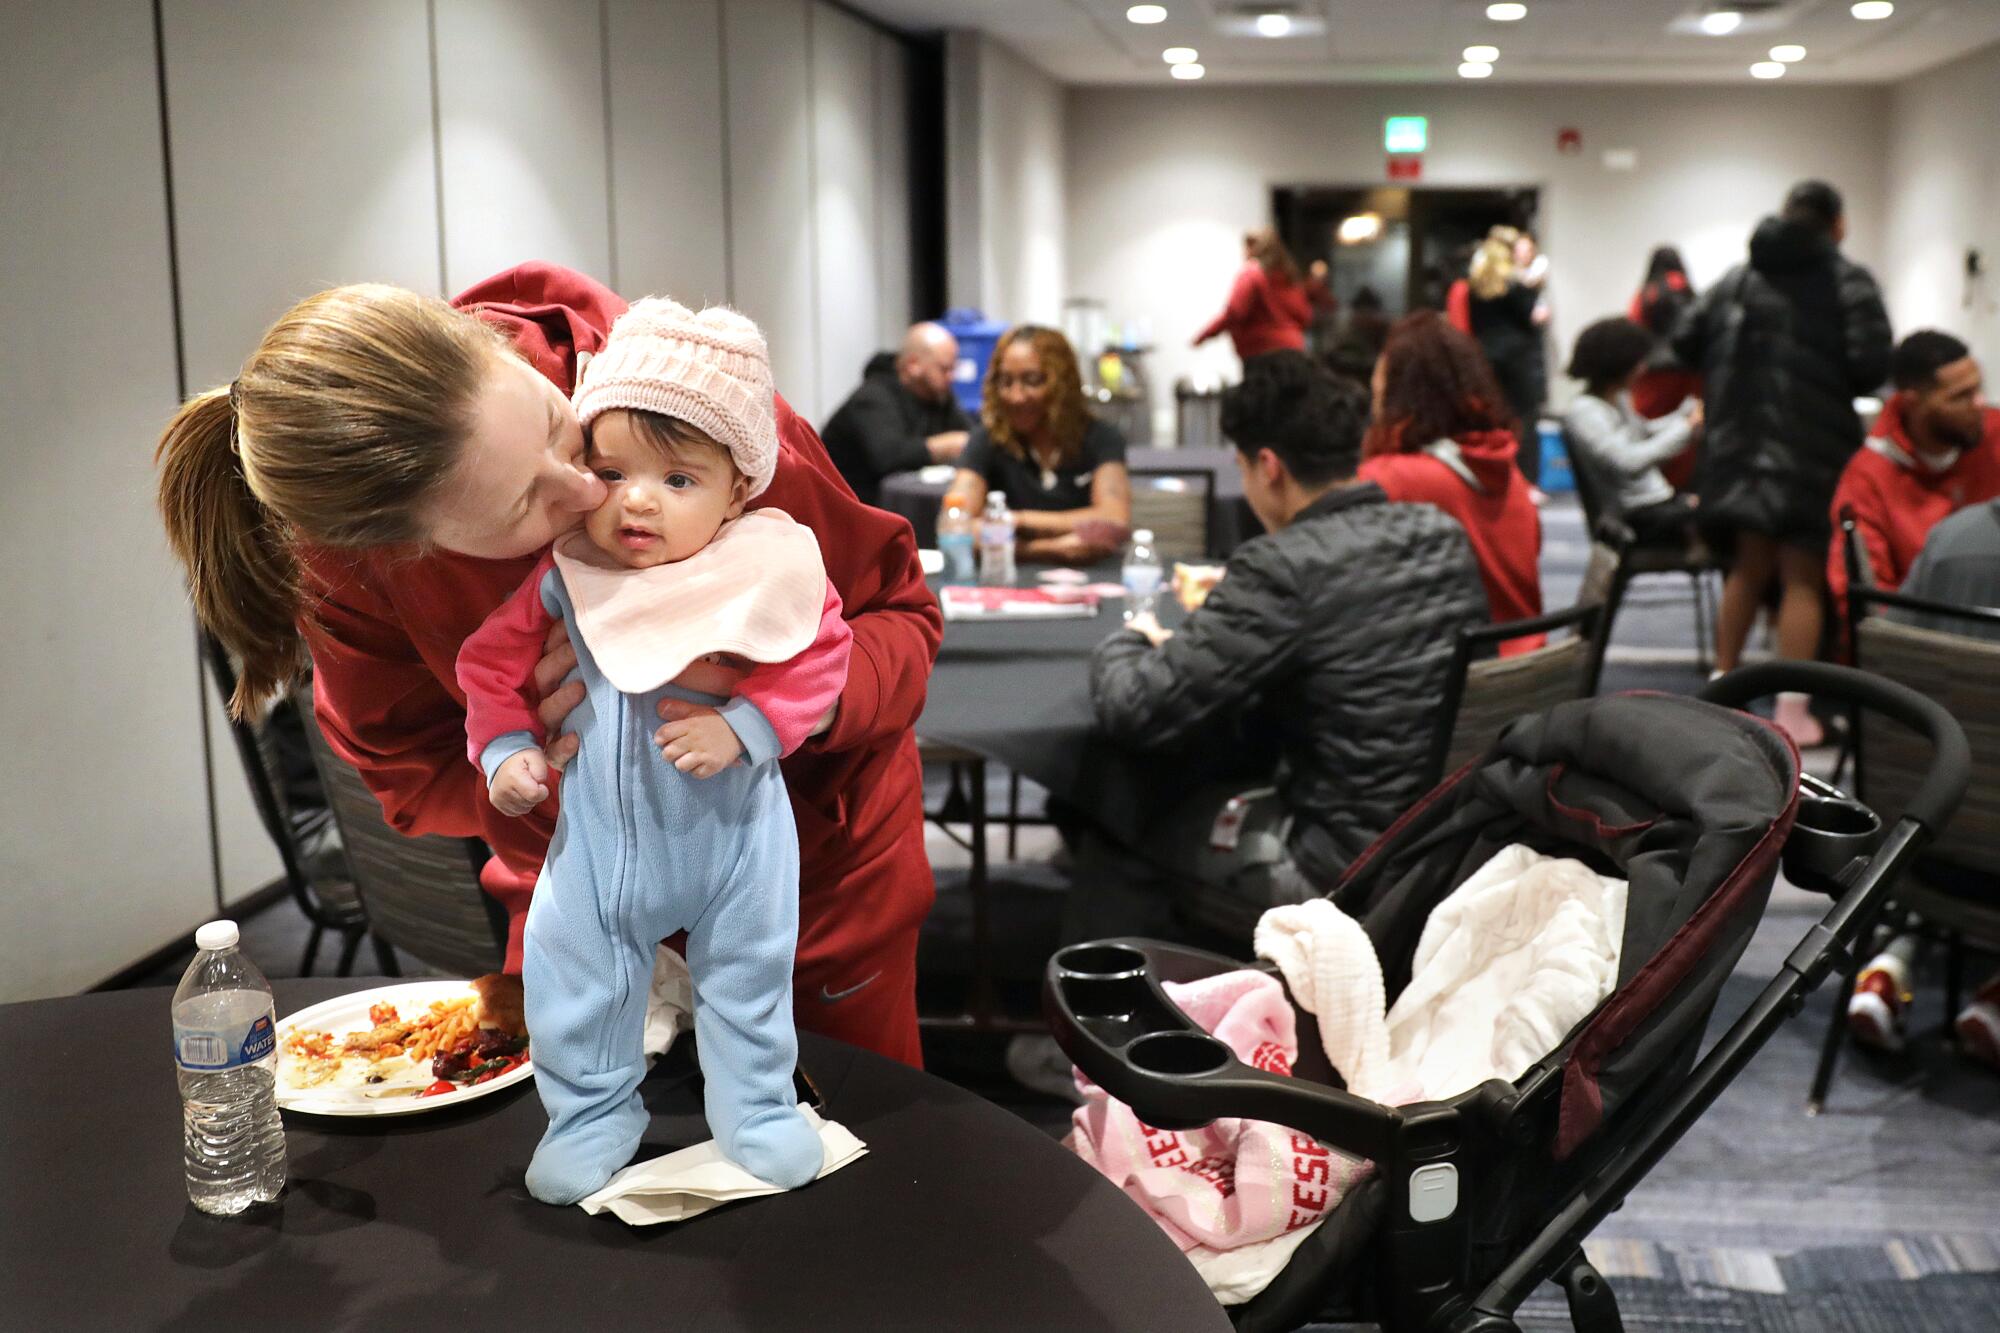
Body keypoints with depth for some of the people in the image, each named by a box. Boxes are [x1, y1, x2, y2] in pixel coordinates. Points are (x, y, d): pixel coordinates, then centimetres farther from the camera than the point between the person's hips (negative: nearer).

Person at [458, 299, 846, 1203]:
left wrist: (741, 727, -25)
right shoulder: (566, 578, -13)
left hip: (732, 825, -1)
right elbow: (490, 659, -1)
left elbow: (819, 656, -14)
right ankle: (592, 1114, 32)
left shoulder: (765, 569, -17)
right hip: (600, 829, 1)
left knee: (747, 972, 15)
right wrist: (504, 750, -11)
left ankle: (753, 1110, 37)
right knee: (575, 972, 9)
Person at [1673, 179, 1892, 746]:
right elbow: (1871, 364, -12)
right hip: (1814, 441, -4)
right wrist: (1837, 381, 9)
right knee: (1802, 576, 0)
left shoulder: (1738, 278, 9)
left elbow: (1685, 342, 5)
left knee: (1749, 565, 17)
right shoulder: (1849, 282, -3)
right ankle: (1792, 711, -1)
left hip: (1743, 438, 4)